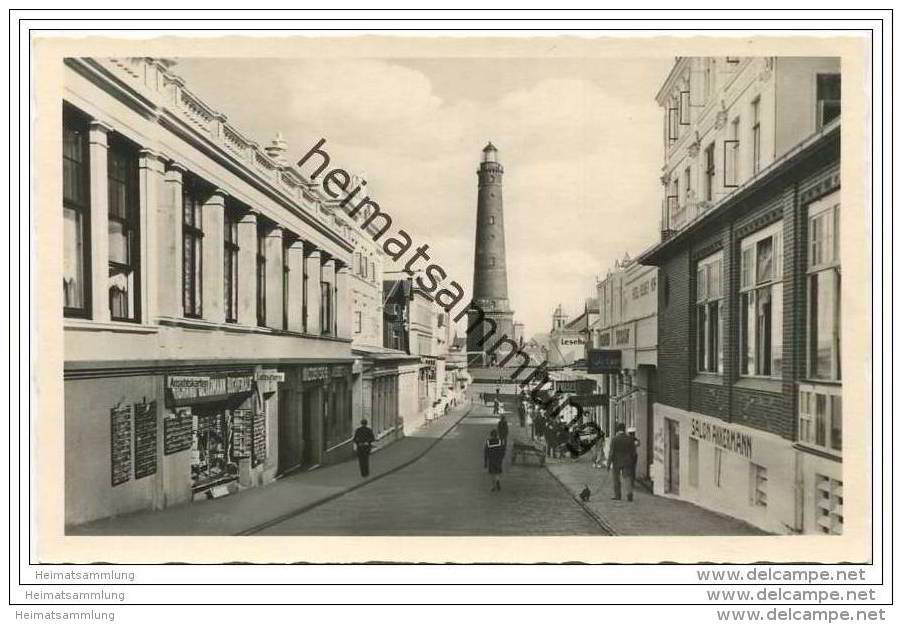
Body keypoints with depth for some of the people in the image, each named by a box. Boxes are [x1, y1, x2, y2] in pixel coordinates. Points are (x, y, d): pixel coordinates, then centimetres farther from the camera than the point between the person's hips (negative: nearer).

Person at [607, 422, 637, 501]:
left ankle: (617, 496, 17)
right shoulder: (630, 439, -3)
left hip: (617, 462, -2)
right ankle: (629, 493, -16)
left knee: (616, 479, 12)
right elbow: (633, 452, 1)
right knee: (627, 478, 3)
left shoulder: (614, 439, -12)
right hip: (627, 462, 2)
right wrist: (633, 462, 13)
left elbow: (611, 453, -13)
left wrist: (608, 464, -7)